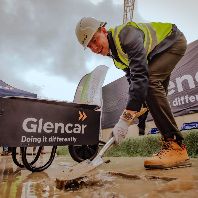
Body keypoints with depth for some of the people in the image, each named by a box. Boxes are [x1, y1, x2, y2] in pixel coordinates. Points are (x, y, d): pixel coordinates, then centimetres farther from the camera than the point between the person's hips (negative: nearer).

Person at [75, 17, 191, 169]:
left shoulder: (126, 35, -34)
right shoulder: (113, 53, -7)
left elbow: (140, 75, -44)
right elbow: (132, 78, 0)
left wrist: (125, 118, -47)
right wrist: (137, 107, -8)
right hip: (157, 53, 8)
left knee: (150, 81, -32)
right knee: (156, 95, 0)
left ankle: (176, 147, -29)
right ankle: (170, 145, 11)